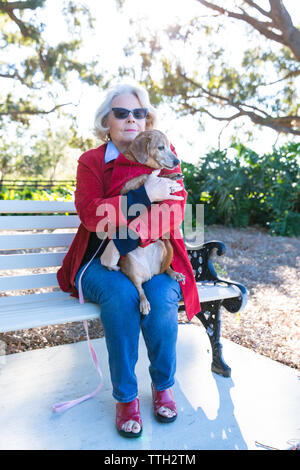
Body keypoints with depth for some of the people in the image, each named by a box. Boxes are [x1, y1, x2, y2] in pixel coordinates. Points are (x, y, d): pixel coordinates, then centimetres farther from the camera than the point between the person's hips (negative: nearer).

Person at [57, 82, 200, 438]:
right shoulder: (90, 161, 6)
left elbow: (174, 206, -7)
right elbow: (89, 212, -12)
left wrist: (126, 241, -20)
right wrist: (144, 195, -22)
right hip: (102, 261, 0)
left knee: (161, 298, -28)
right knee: (122, 294, -31)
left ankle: (163, 386, 1)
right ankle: (125, 397, -9)